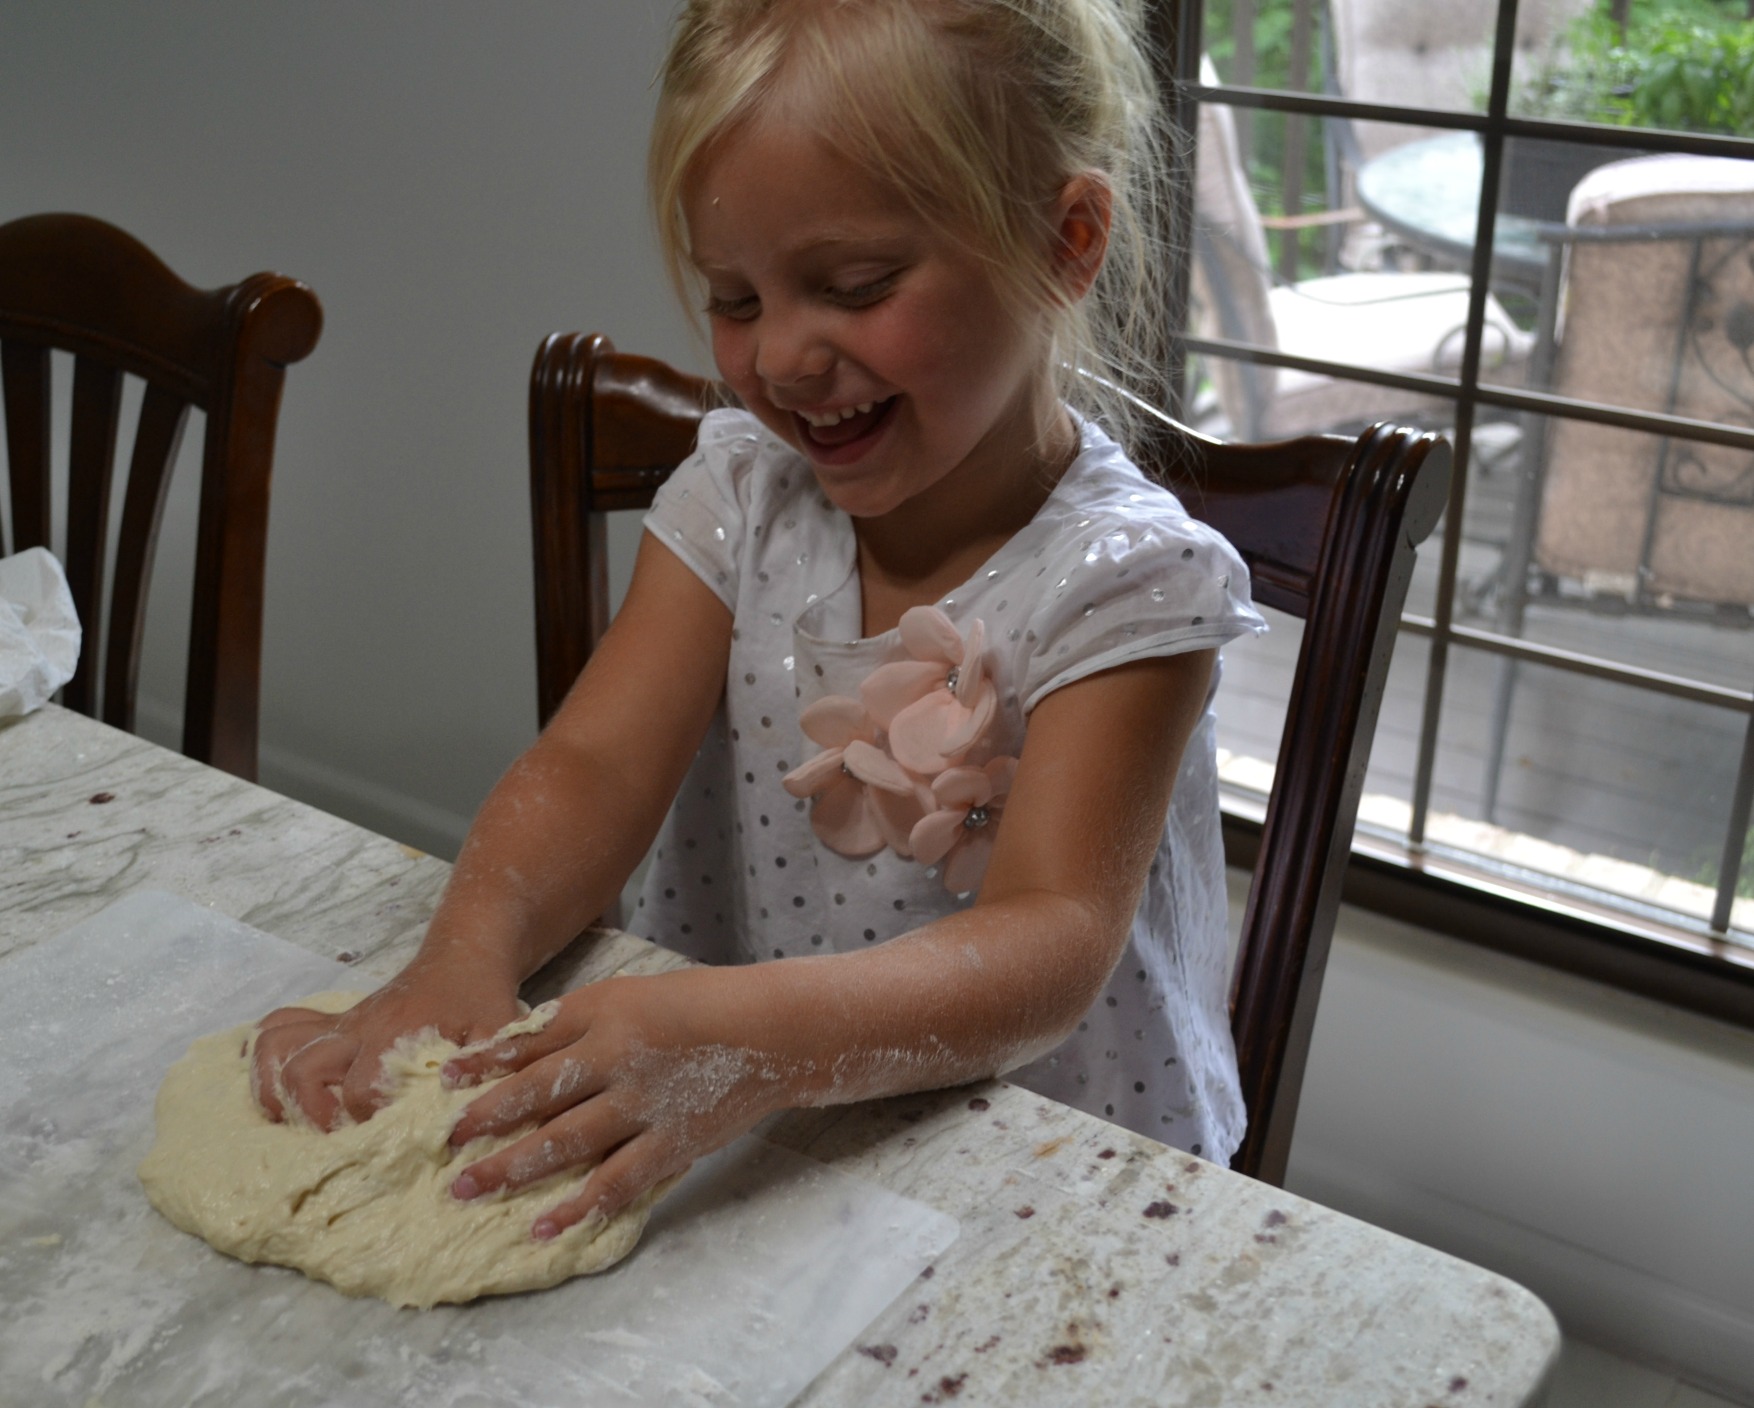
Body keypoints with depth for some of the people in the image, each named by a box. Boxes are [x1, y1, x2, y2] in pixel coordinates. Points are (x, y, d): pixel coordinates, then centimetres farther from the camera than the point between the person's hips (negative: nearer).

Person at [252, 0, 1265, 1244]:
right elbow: (600, 763, -10)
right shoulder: (743, 495, -1)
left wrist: (756, 1036, -44)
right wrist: (469, 952, -31)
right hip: (734, 1142, 5)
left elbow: (1047, 946, -26)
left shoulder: (1123, 580, -16)